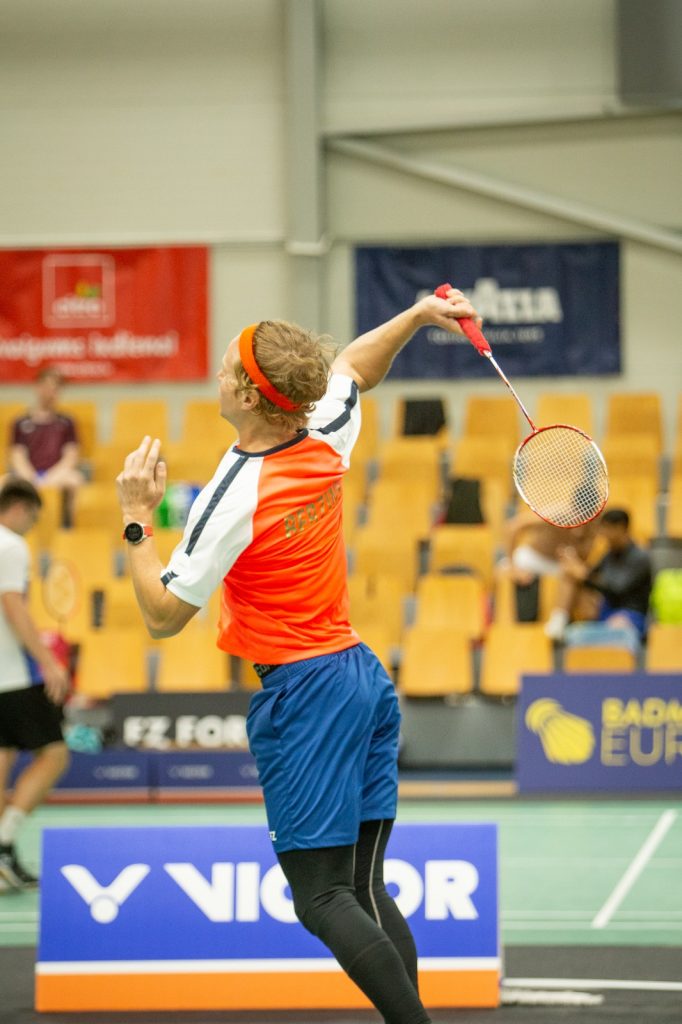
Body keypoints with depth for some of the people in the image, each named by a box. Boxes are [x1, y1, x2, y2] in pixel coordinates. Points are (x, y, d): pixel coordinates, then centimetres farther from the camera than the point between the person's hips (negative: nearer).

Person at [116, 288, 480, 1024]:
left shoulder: (235, 498, -18)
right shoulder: (325, 439, 2)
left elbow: (164, 616, -12)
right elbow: (350, 366, 26)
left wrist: (136, 519, -7)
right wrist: (416, 315, 20)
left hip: (302, 689, -8)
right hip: (362, 673, 8)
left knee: (321, 895, -6)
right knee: (365, 889, 8)